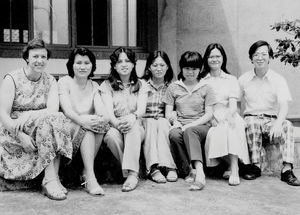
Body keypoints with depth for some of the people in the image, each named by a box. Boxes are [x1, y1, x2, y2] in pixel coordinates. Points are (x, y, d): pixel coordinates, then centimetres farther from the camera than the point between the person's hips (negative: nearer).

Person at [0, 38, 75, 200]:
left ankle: (51, 181, -33)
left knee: (54, 119, -29)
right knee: (49, 120, -30)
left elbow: (53, 110, -9)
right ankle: (51, 179, -34)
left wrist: (27, 116, -24)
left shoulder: (50, 81, 8)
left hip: (42, 127, 4)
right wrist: (20, 135, -24)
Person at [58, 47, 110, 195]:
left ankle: (86, 173, -22)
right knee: (88, 128, -33)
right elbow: (67, 110, -15)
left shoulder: (94, 86, 15)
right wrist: (81, 119, -37)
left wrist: (103, 117, -30)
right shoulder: (64, 82, 2)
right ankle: (90, 178, -40)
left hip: (89, 128, 4)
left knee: (101, 124, -28)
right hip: (68, 127, -4)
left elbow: (101, 109, -4)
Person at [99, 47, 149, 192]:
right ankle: (132, 171, -23)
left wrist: (133, 117, -31)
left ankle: (132, 173, -41)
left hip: (136, 127, 1)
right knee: (112, 135, -36)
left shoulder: (141, 85, 13)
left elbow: (142, 108, -5)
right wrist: (116, 123, -31)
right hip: (113, 126, 0)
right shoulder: (106, 85, 9)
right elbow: (108, 110, -7)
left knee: (133, 127, -36)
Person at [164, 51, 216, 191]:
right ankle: (186, 172, -28)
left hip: (201, 126, -2)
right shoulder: (173, 88, 16)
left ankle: (199, 172, -52)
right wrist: (174, 121, -14)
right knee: (174, 135, -35)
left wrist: (190, 125, -12)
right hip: (180, 125, 2)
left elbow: (209, 114, 4)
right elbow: (168, 112, 10)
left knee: (189, 131, -38)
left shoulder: (205, 88, 13)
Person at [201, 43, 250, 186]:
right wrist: (210, 117, -16)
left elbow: (233, 104, 2)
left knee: (233, 127, -33)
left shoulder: (231, 80, 17)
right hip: (208, 118, 0)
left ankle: (234, 170, -35)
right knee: (215, 132, -33)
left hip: (228, 116, 0)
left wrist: (228, 116, -20)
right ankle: (233, 166, -18)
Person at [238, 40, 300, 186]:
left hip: (272, 121, 0)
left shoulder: (278, 79, 3)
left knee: (287, 125, -31)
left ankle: (287, 169, -34)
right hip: (251, 118, 0)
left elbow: (284, 105, -11)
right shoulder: (243, 79, 9)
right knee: (252, 123, -35)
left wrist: (278, 123, -30)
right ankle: (255, 166, -27)